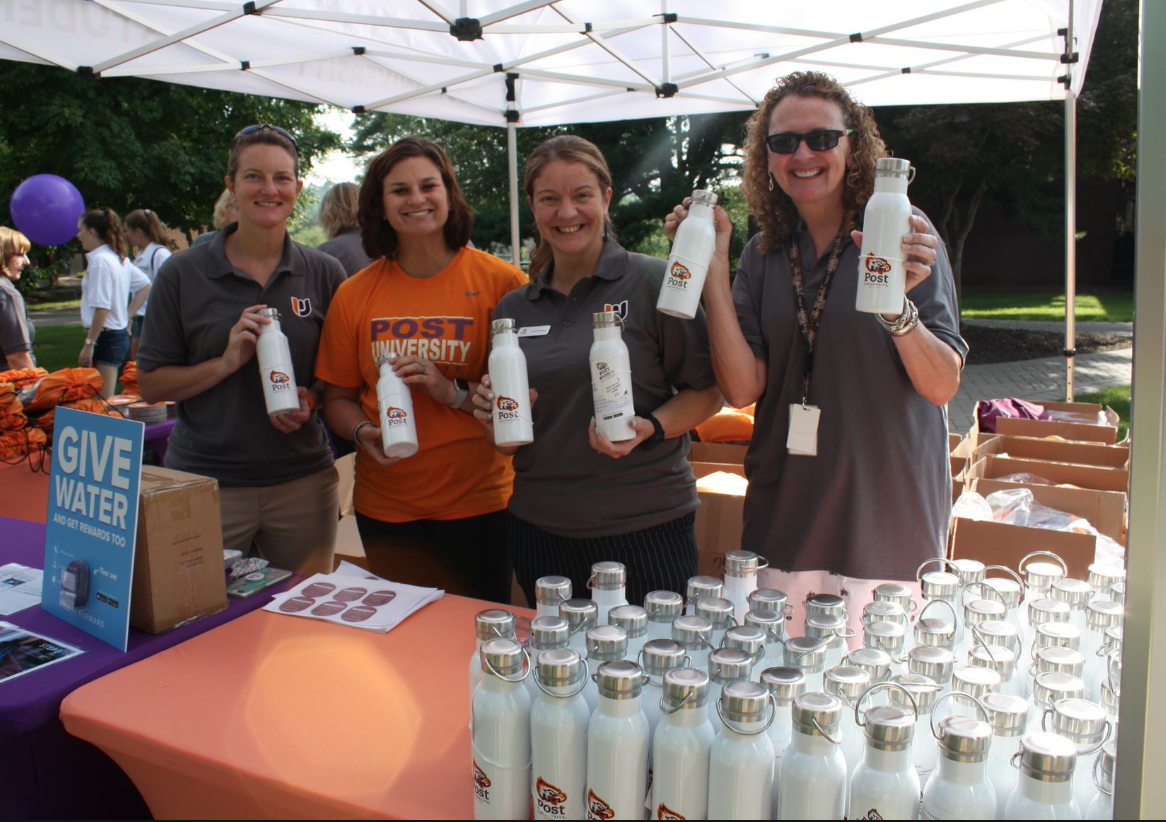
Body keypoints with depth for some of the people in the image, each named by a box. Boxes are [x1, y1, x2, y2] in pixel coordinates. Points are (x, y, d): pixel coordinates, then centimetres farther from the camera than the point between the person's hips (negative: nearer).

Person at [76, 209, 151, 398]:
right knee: (107, 401, 15)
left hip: (106, 337, -9)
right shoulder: (119, 258, 11)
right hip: (120, 333, 9)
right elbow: (145, 286, 19)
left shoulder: (99, 260, -15)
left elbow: (102, 309, -20)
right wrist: (127, 314, 15)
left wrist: (88, 344, -17)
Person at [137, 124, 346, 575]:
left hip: (303, 482, 2)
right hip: (206, 483, -1)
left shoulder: (325, 274, 3)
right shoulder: (182, 274, -1)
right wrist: (225, 362, -15)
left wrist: (310, 397, -11)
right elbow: (149, 385, 0)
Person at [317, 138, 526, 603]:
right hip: (384, 505, 3)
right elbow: (338, 398, 11)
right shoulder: (355, 294, 3)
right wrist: (364, 433, -9)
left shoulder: (501, 282, -6)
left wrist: (455, 392, -19)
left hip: (477, 504, -2)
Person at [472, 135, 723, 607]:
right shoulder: (513, 309, 8)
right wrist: (495, 420, -6)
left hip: (645, 528, -3)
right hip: (539, 529, 4)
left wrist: (650, 427, -19)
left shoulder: (653, 282, -5)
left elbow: (707, 392, -3)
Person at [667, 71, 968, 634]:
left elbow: (943, 387, -10)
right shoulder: (763, 255, 4)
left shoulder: (904, 234, -5)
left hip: (889, 524, -3)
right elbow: (743, 389, -6)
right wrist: (713, 269, -12)